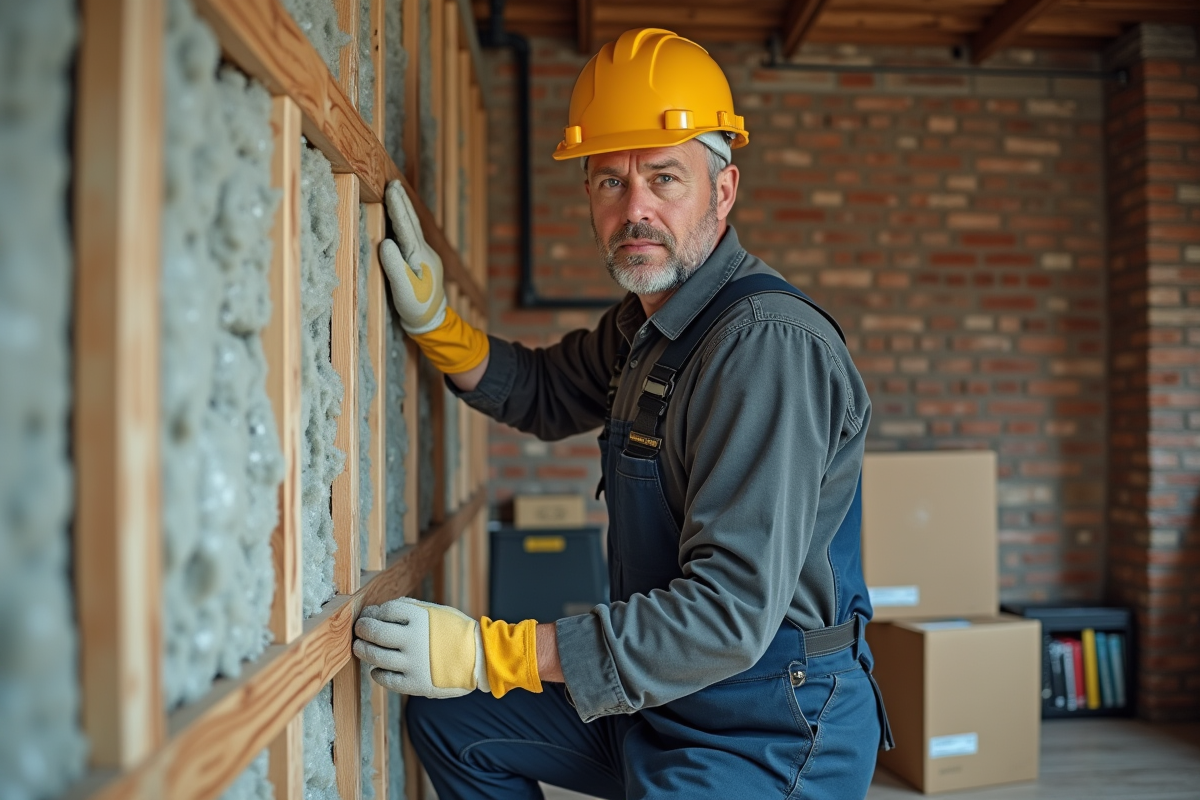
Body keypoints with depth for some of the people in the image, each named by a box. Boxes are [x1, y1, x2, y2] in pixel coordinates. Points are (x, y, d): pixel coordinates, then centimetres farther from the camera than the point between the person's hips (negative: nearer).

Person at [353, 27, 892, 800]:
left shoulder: (768, 343, -25)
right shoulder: (645, 323, 5)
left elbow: (730, 613, -30)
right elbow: (545, 394, 22)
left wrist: (488, 652, -29)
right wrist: (433, 320, 4)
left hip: (770, 736, -8)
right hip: (664, 699, 9)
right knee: (448, 718, 14)